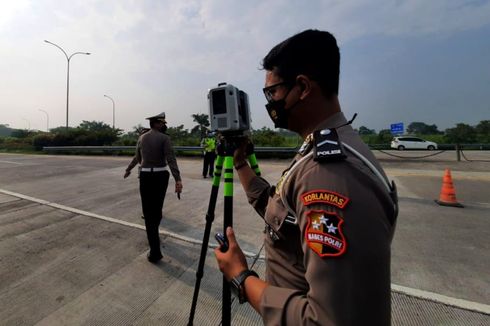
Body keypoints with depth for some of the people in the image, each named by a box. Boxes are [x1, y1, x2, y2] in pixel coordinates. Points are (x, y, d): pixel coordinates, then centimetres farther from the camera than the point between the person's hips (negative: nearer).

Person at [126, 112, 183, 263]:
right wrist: (178, 179, -24)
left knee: (148, 211, 1)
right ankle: (154, 233, 40)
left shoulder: (141, 138, 7)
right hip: (161, 176, -2)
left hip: (145, 176, 2)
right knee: (157, 207, 17)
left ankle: (155, 250, -3)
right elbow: (171, 159, -19)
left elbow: (138, 158, 18)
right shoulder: (164, 138, -7)